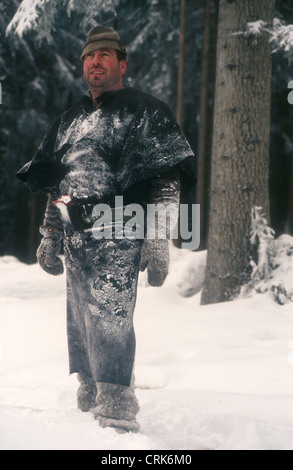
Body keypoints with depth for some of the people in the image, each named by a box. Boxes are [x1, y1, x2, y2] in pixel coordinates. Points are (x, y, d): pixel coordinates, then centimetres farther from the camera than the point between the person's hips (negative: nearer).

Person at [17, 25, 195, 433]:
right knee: (80, 325, 7)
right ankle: (89, 400, 18)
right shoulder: (69, 121, 22)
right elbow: (55, 185, 28)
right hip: (75, 237, 6)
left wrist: (158, 239, -11)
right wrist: (48, 238, 22)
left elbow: (167, 180, -2)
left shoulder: (146, 112, 4)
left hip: (119, 234, -6)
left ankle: (118, 413, -16)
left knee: (109, 318, -17)